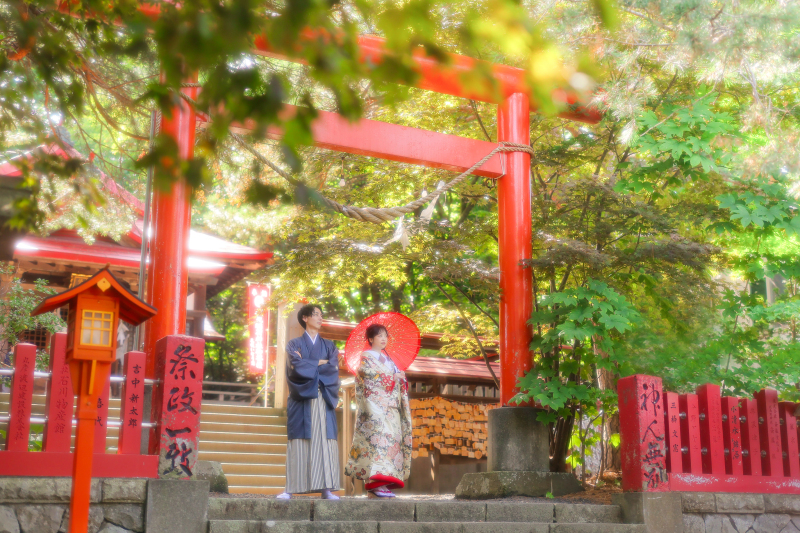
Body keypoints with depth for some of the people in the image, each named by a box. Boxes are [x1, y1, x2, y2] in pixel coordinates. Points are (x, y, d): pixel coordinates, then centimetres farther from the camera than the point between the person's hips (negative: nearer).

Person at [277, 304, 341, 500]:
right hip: (301, 400, -2)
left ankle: (326, 489, -7)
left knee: (324, 441, -5)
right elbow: (296, 366, -8)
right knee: (299, 442, -7)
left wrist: (307, 366, -5)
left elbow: (333, 369, -1)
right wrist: (320, 363, -3)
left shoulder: (329, 346, 17)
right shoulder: (294, 344, 11)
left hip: (323, 400, 2)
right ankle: (291, 489, -8)